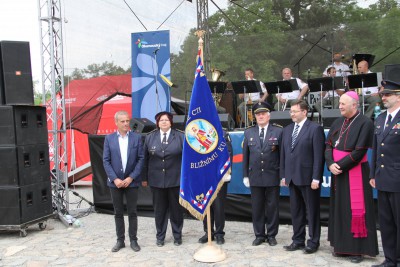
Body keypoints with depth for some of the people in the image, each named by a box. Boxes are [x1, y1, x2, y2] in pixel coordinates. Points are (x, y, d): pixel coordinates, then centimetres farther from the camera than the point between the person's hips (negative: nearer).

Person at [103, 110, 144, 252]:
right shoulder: (109, 138, 2)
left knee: (132, 212, 6)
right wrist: (115, 179, -10)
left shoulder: (137, 137, 0)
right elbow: (106, 161, -1)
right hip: (115, 182, 1)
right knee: (118, 213, 9)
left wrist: (131, 178, -10)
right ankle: (120, 240, 21)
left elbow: (141, 159, -2)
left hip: (131, 181, -1)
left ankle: (133, 240, 18)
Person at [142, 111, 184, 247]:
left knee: (176, 208, 9)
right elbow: (145, 158, 5)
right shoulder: (150, 137, 5)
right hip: (156, 180, 1)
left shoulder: (180, 136, -1)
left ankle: (177, 235, 26)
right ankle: (160, 236, 25)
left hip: (175, 180, -1)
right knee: (159, 209, 9)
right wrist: (144, 178, 3)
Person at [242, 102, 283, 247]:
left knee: (272, 207, 7)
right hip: (255, 176, 2)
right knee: (257, 207, 9)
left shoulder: (278, 131, -1)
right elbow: (245, 155, 7)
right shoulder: (249, 132, 7)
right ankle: (259, 235, 22)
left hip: (273, 176, -2)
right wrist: (245, 175, 4)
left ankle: (271, 235, 21)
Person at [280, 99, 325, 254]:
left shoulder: (315, 129, -7)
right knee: (296, 211, 13)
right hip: (292, 178, 6)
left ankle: (313, 242, 17)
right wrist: (283, 175, 8)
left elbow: (318, 155, -12)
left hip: (308, 178, -6)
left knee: (312, 211, 6)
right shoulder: (287, 130, 12)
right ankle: (298, 240, 24)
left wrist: (316, 178, -16)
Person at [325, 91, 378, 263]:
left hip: (355, 173, -6)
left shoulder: (365, 123, -9)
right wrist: (331, 164, -10)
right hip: (338, 172, 6)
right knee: (339, 209, 10)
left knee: (356, 210, -2)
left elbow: (359, 151, -16)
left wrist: (340, 165, -15)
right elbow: (328, 145, 6)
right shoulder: (337, 123, 10)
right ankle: (341, 245, 21)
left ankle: (358, 248, 9)